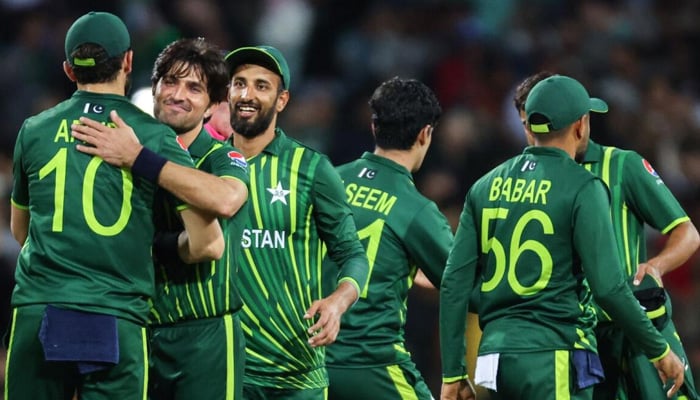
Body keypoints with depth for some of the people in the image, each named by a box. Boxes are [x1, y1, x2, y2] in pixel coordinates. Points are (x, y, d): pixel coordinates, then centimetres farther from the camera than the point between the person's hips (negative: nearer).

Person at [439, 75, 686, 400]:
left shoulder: (485, 187, 11)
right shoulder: (582, 188, -6)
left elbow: (454, 282, 8)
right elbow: (608, 287, -11)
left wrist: (453, 374, 11)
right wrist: (659, 351, 2)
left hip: (496, 353, 6)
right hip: (554, 360, -6)